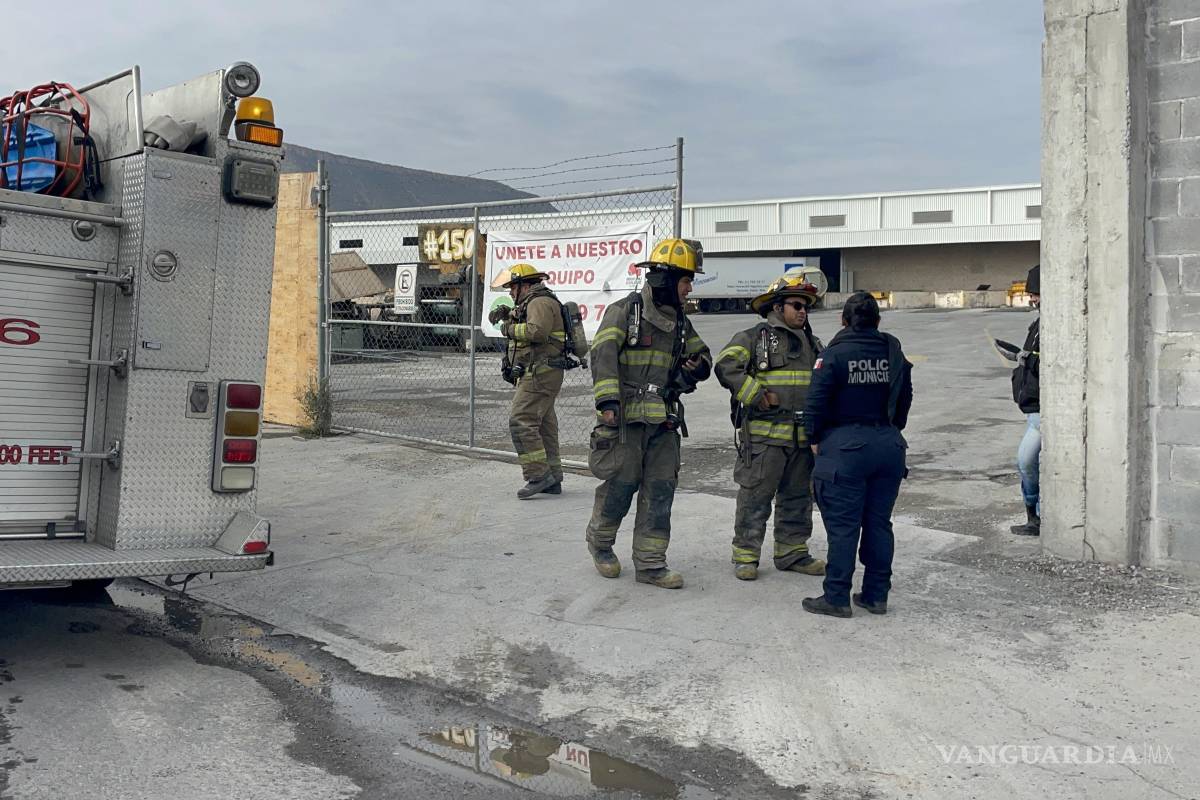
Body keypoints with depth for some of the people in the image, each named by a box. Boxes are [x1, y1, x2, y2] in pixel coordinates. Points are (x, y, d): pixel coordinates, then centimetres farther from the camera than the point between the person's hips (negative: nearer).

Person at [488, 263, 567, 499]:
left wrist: (509, 328, -13)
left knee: (521, 421, -15)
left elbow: (536, 331, -26)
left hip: (540, 374, -11)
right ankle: (553, 479, 14)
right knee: (543, 427, 11)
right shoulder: (532, 303, 24)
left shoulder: (540, 302, -11)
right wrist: (506, 313, 13)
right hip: (540, 375, 11)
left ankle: (539, 474, -17)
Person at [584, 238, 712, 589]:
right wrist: (607, 399, -27)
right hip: (626, 419, -6)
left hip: (663, 422, 7)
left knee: (660, 491, 5)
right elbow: (603, 355, -16)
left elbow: (702, 355, 27)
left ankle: (650, 563, 12)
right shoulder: (624, 311, -6)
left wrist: (695, 369, 3)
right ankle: (600, 543, 26)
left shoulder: (679, 322, 16)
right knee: (620, 485, 0)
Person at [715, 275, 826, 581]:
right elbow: (726, 366, -17)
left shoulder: (812, 343, 18)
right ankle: (745, 555, 6)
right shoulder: (754, 338, -4)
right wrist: (758, 395, -19)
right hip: (764, 435, -7)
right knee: (755, 496, -3)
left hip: (803, 437, 7)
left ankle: (792, 552, 24)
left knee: (798, 496, 13)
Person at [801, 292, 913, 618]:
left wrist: (815, 439, 0)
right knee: (879, 523, 12)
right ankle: (876, 595, 18)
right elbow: (904, 399, 13)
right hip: (888, 445, 5)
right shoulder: (894, 353, 7)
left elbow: (816, 401, -12)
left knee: (842, 527, 0)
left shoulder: (834, 354, -9)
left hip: (845, 447, -5)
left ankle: (837, 598, 5)